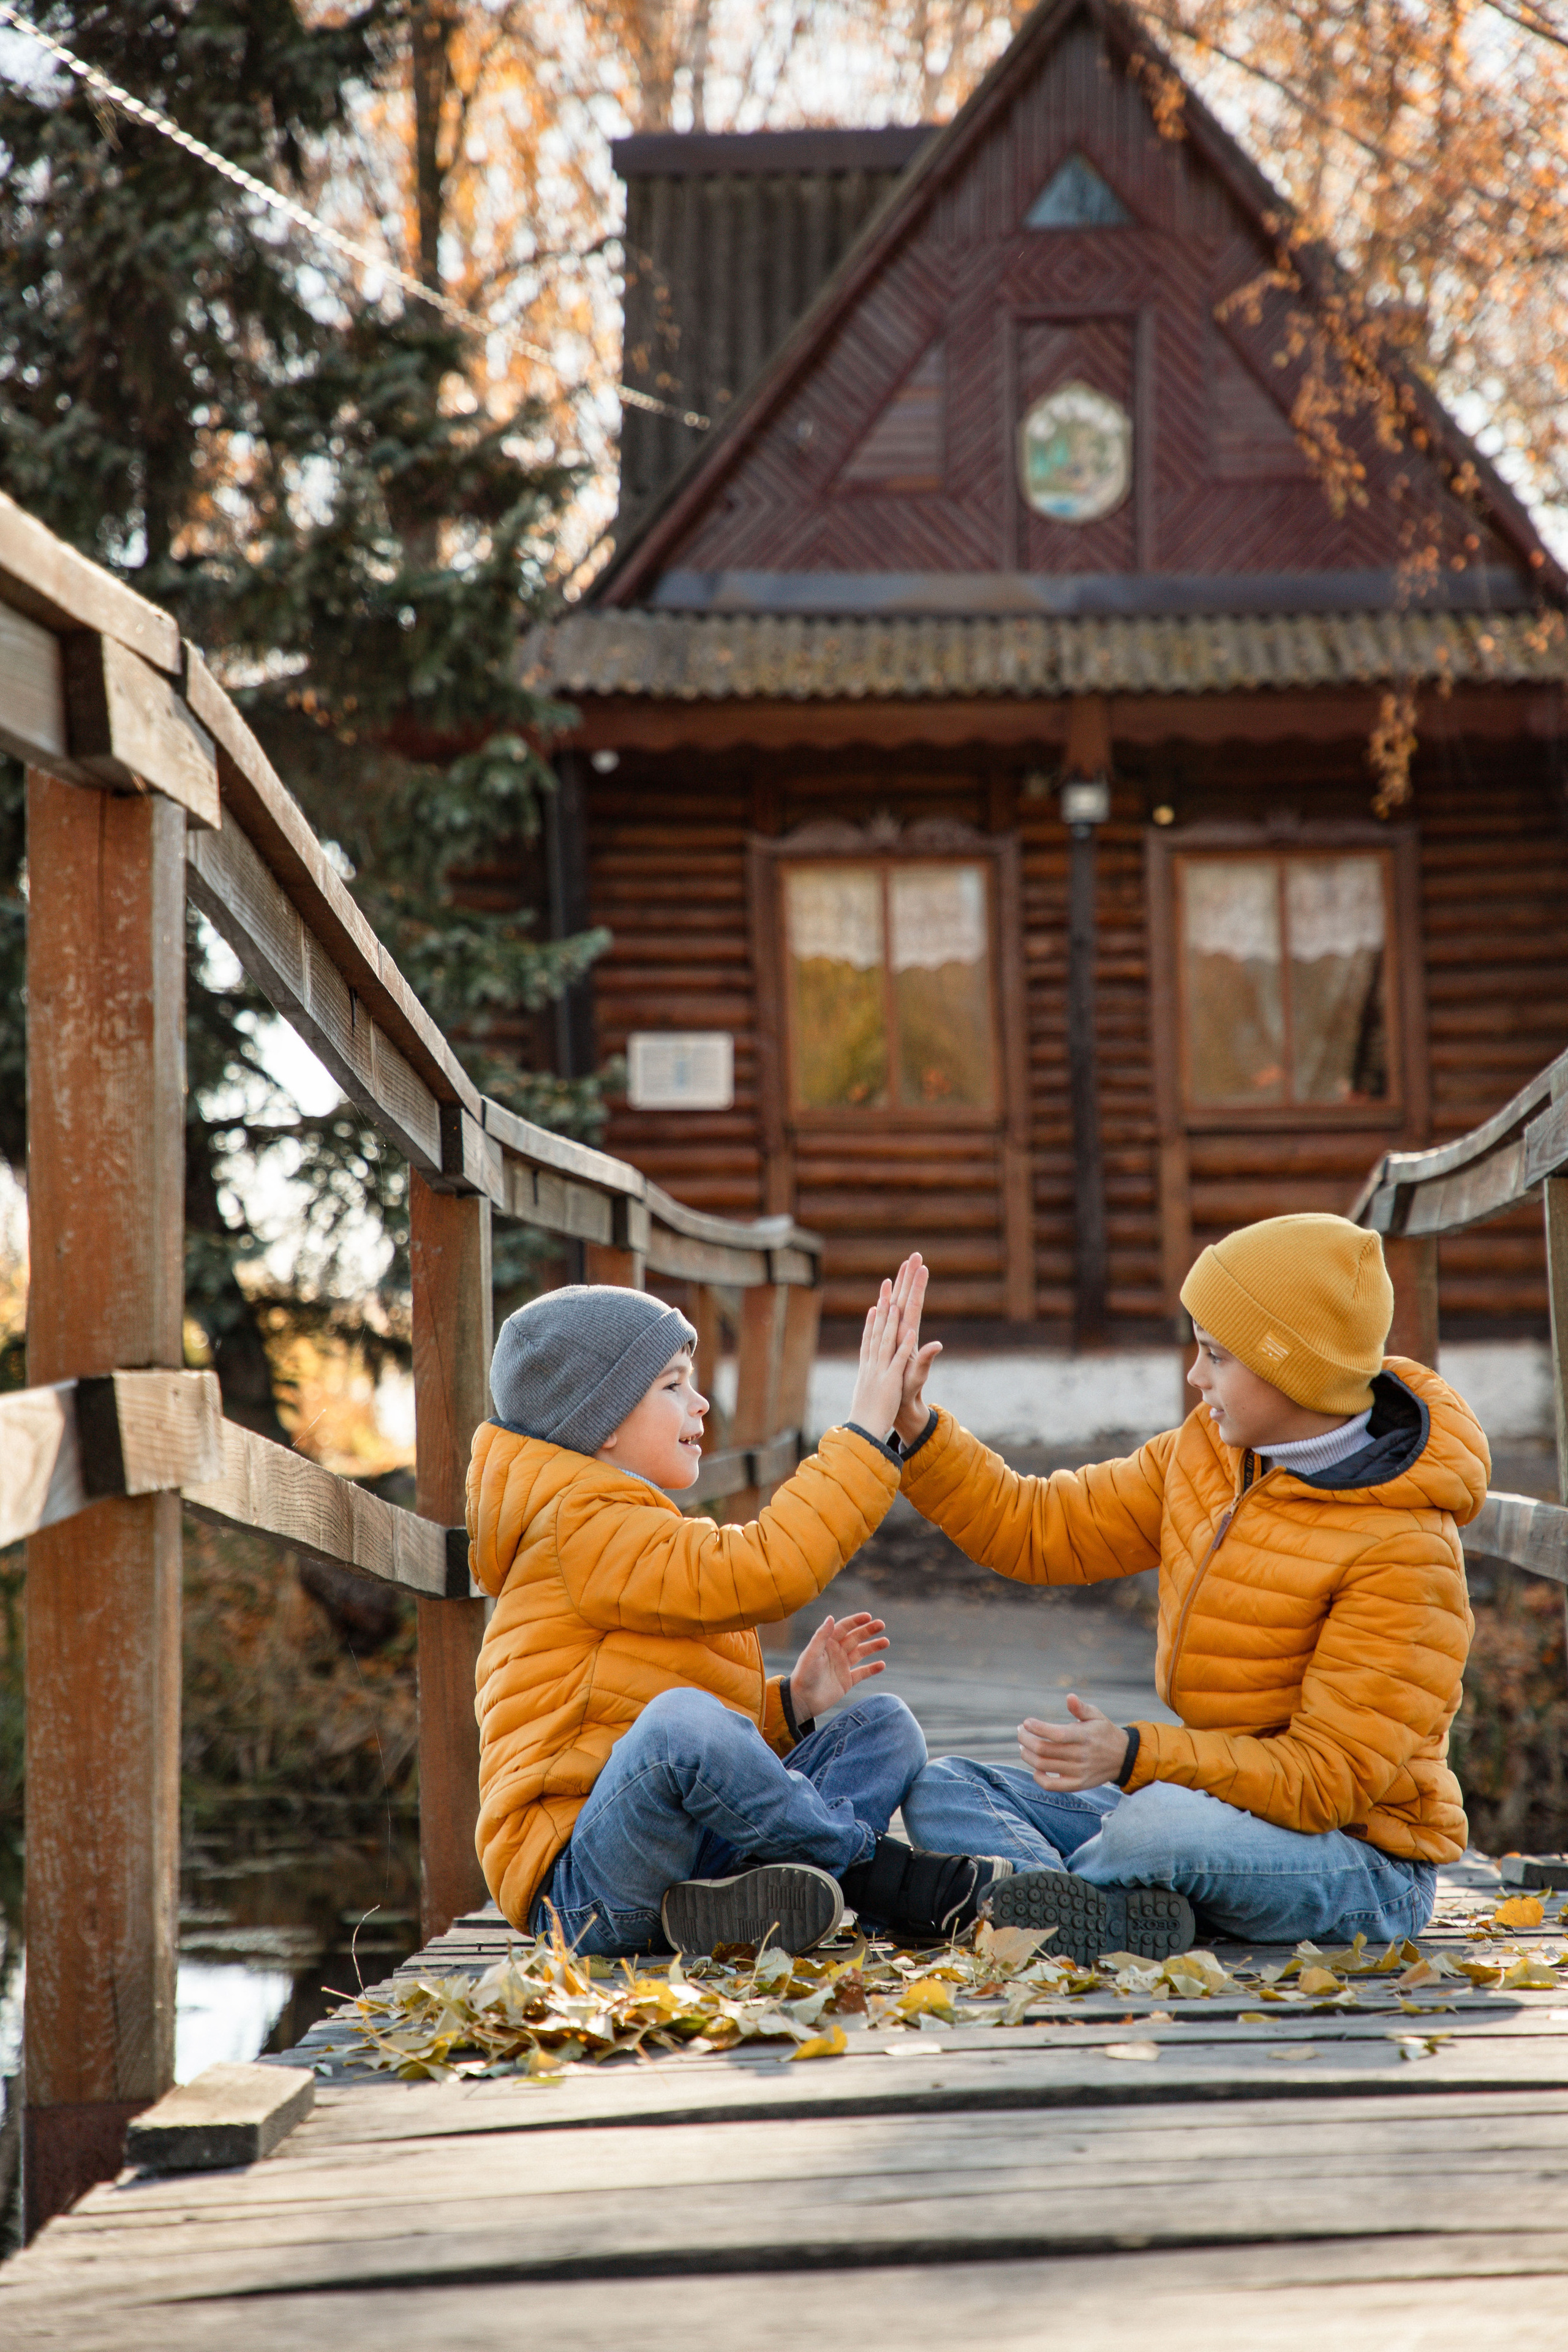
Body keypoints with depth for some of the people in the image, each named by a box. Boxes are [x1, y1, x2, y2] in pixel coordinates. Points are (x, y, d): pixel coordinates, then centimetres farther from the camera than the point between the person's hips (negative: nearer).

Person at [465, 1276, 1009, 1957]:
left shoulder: (637, 1535, 28)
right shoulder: (583, 1526, -7)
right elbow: (762, 1573, -20)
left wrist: (790, 1703, 13)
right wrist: (866, 1429, -16)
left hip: (685, 1857, 10)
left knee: (886, 1725, 2)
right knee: (679, 1719, -39)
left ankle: (744, 1896, -25)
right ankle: (877, 1870, -19)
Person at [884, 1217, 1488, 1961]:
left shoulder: (1406, 1549, -21)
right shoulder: (1207, 1453, 3)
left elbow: (1332, 1778, -24)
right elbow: (1040, 1530, 10)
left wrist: (1134, 1757, -33)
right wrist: (914, 1428, -3)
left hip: (1361, 1867, -8)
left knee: (1167, 1824, -40)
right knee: (944, 1790, -3)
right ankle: (1113, 1912, -30)